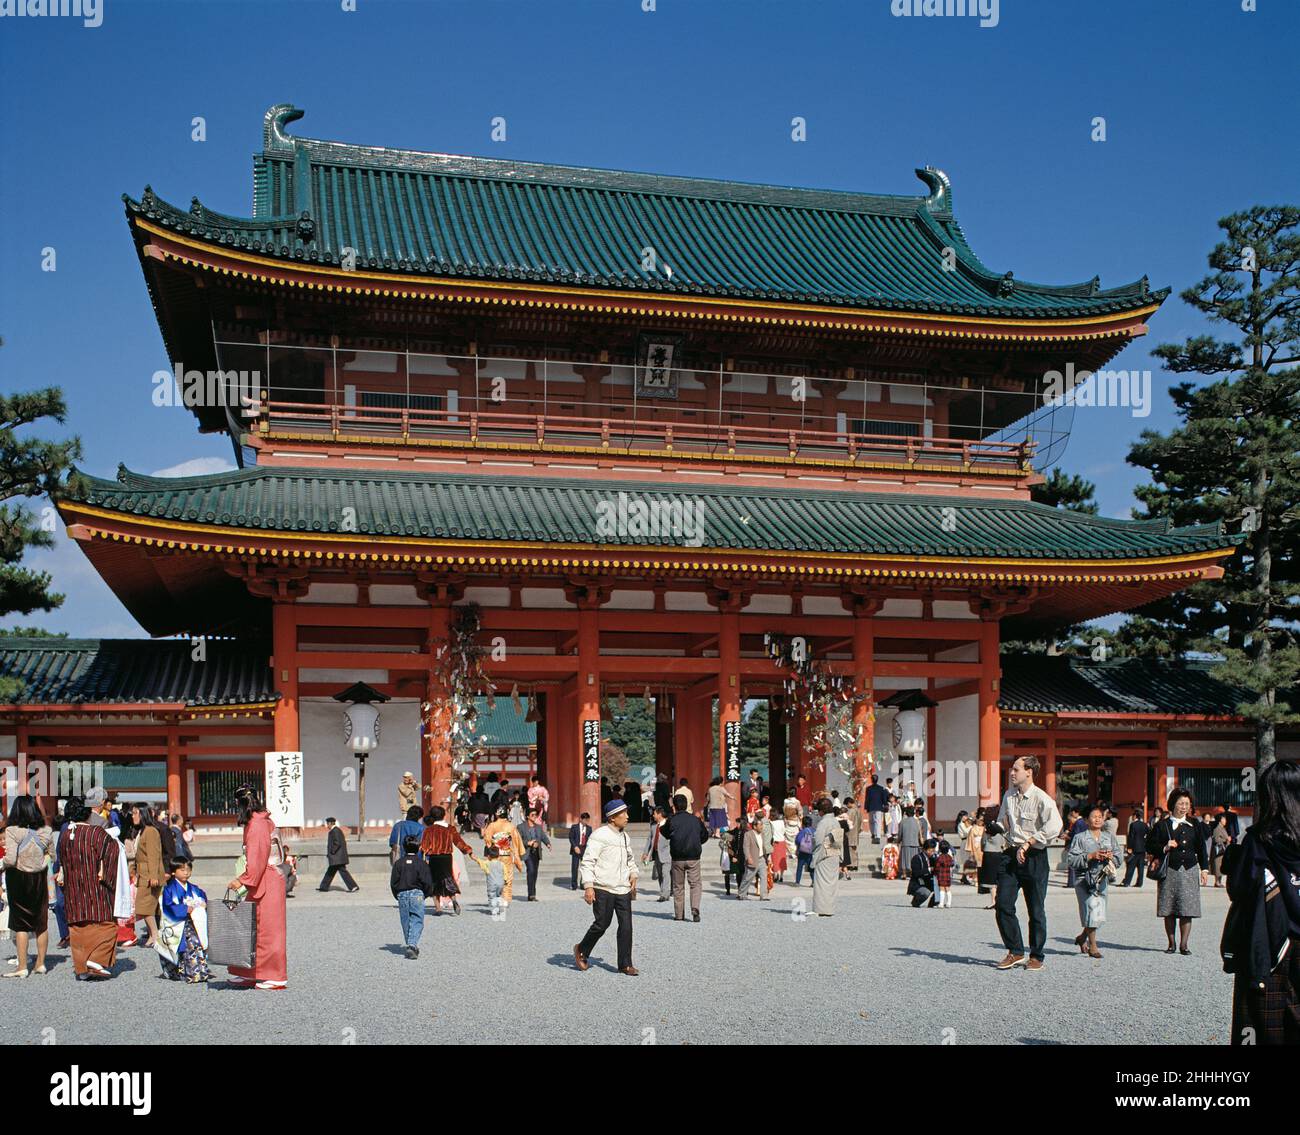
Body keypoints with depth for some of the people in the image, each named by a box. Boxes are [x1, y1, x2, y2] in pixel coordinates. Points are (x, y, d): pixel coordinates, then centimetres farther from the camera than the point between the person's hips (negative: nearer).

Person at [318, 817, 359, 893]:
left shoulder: (335, 831, -15)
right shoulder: (338, 830, 16)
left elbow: (337, 843, -24)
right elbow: (342, 842, 20)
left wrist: (331, 852, -15)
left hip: (337, 857, -11)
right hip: (338, 857, 11)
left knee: (343, 871, -9)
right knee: (330, 871, 16)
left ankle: (354, 887, -10)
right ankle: (324, 887, 24)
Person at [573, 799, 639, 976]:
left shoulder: (624, 836, 14)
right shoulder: (599, 836, -9)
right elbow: (587, 862, -11)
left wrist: (633, 874, 12)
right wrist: (588, 886, -17)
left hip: (623, 889, 6)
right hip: (603, 890, -6)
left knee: (626, 925, -1)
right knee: (602, 924, -1)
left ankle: (625, 964, 5)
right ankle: (582, 951, 24)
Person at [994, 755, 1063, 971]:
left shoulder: (1042, 799, -12)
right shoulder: (1009, 796, 9)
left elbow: (1054, 827, -25)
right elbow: (1001, 822, 26)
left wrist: (1027, 844, -22)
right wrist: (1000, 826, 1)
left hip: (1034, 857, -6)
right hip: (1012, 854, 6)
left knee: (1036, 910, 3)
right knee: (1003, 904, -3)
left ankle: (1036, 956, 16)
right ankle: (1015, 951, 8)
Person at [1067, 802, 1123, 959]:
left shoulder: (1110, 837, 12)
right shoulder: (1080, 838, 0)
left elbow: (1119, 855, 11)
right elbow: (1072, 860, -7)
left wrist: (1111, 857, -10)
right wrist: (1091, 856, -17)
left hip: (1102, 878, 5)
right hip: (1084, 878, -4)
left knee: (1099, 911, 6)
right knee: (1092, 909, -12)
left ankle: (1082, 937, 31)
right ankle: (1092, 946, -2)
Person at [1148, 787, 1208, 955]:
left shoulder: (1193, 826, 10)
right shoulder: (1162, 825, 5)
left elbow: (1201, 848, 14)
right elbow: (1150, 847, 5)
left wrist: (1204, 868, 7)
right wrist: (1164, 848, -12)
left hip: (1189, 870, 1)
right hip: (1169, 871, -1)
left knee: (1187, 909, -4)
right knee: (1169, 910, 2)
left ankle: (1184, 944, 2)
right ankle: (1171, 943, 12)